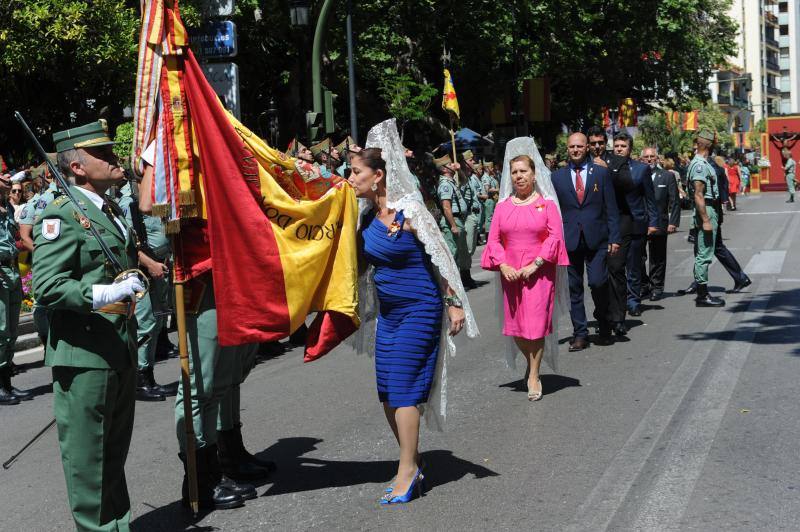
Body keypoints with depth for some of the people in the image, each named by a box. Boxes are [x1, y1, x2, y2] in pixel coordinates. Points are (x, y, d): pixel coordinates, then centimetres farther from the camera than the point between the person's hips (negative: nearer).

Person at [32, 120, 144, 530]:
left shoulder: (111, 210, 15)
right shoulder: (62, 215, -13)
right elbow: (47, 287, -20)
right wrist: (105, 294, -27)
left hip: (120, 348, 9)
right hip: (85, 353, -9)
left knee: (115, 449, 19)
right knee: (87, 452, 2)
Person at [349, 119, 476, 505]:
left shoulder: (408, 209, -16)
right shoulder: (368, 213, 4)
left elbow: (440, 255, -14)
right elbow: (362, 258, 19)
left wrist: (455, 304, -16)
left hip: (418, 309, -7)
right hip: (388, 310, 7)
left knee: (402, 389, -7)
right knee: (387, 394, 8)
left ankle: (407, 473, 5)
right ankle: (413, 465, 23)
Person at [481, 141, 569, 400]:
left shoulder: (546, 204, 1)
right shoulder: (502, 207, 8)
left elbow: (555, 236, -6)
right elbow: (494, 239, 6)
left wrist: (535, 264, -15)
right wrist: (503, 266, -10)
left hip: (539, 271, -3)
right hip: (510, 272, 3)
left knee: (536, 323, -4)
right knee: (515, 325, 7)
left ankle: (534, 376, 7)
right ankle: (530, 362, 32)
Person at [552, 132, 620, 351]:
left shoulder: (601, 173, 6)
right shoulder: (558, 177, 9)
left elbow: (611, 208, 4)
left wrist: (614, 238, -3)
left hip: (597, 240, -2)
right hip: (569, 240, 2)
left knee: (598, 282, -11)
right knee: (573, 288, 4)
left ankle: (604, 327, 12)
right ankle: (580, 334, 12)